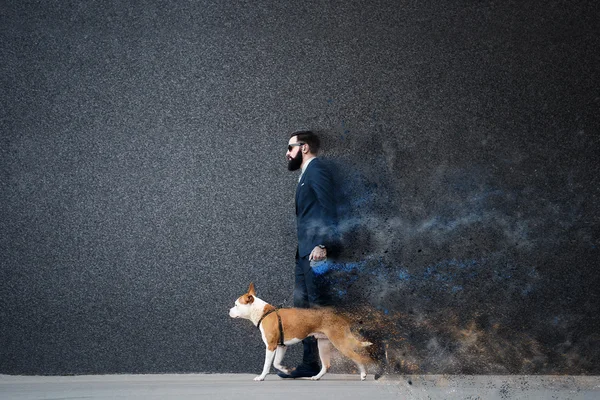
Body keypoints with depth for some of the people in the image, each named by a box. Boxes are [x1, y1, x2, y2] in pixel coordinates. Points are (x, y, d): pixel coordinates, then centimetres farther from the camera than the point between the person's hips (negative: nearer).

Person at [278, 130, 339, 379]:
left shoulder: (316, 169, -6)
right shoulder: (306, 173, 24)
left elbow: (328, 208, -16)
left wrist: (322, 244, -23)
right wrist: (305, 248, 15)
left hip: (316, 249, -10)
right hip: (305, 251, 10)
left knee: (318, 305, -10)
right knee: (302, 305, 8)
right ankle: (310, 363, 10)